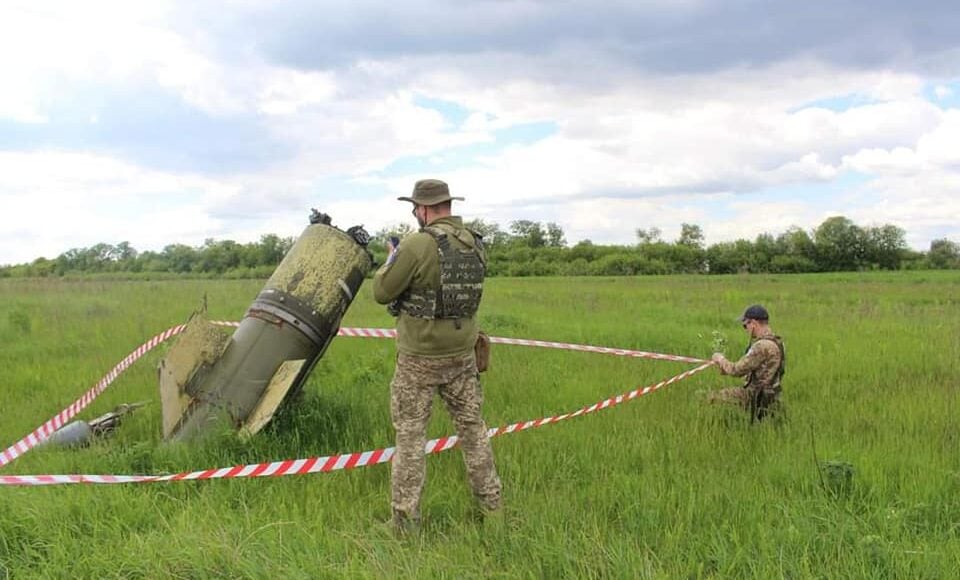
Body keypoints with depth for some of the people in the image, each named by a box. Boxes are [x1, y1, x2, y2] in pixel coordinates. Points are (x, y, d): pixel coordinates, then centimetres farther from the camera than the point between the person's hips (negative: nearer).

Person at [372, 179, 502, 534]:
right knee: (472, 428, 18)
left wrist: (391, 260, 8)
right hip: (462, 356, 6)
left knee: (410, 436, 5)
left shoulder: (418, 245, -19)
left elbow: (382, 292, -11)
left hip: (419, 360, -5)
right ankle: (491, 504, 27)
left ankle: (405, 521, 12)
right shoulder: (475, 244, 1)